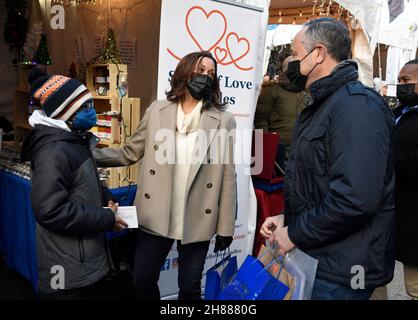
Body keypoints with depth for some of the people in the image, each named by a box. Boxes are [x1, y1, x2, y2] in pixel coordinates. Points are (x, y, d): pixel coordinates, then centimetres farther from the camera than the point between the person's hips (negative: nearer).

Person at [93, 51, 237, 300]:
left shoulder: (223, 121, -5)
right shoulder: (157, 111, 2)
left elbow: (228, 177, -4)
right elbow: (130, 153, 6)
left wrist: (226, 227, -3)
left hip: (197, 221, -1)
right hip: (156, 216, 2)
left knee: (190, 288, 14)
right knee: (143, 280, 13)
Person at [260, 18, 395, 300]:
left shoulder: (357, 104, -19)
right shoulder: (323, 105, 14)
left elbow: (356, 198, -29)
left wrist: (295, 234, -18)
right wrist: (287, 219, 7)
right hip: (313, 259, 9)